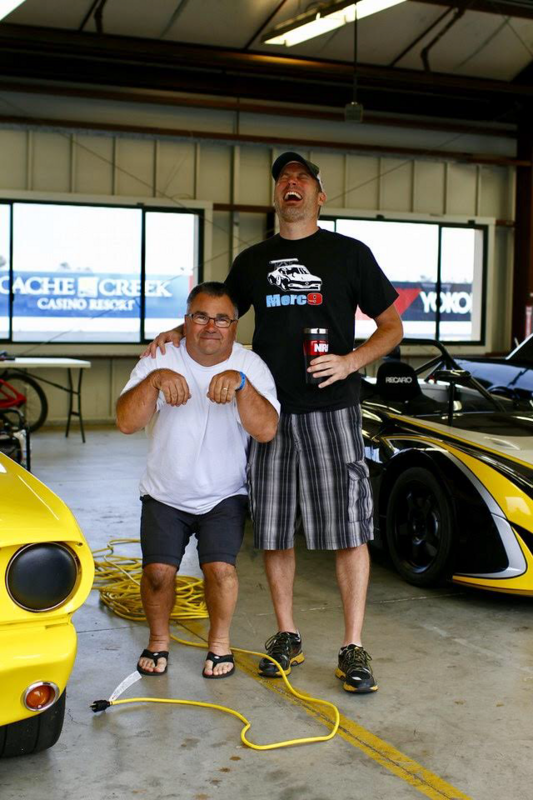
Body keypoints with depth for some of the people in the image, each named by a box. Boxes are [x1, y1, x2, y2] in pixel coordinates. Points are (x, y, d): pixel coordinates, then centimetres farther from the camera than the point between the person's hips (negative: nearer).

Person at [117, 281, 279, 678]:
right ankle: (159, 640, 16)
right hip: (165, 494, 1)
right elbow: (127, 423, -21)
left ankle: (220, 642, 10)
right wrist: (154, 380, -37)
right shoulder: (161, 360, -9)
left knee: (220, 568, -18)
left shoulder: (251, 366, -10)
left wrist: (241, 383, -39)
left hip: (225, 496, -1)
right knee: (158, 572, -13)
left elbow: (266, 430, -25)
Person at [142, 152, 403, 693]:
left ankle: (353, 648, 2)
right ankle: (286, 637, 21)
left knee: (348, 528, -5)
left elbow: (391, 327, 6)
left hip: (331, 409, -3)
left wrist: (352, 362, -12)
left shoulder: (348, 253, 6)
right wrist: (177, 333, 3)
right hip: (268, 411, 3)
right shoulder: (252, 261, 15)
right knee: (273, 530, 6)